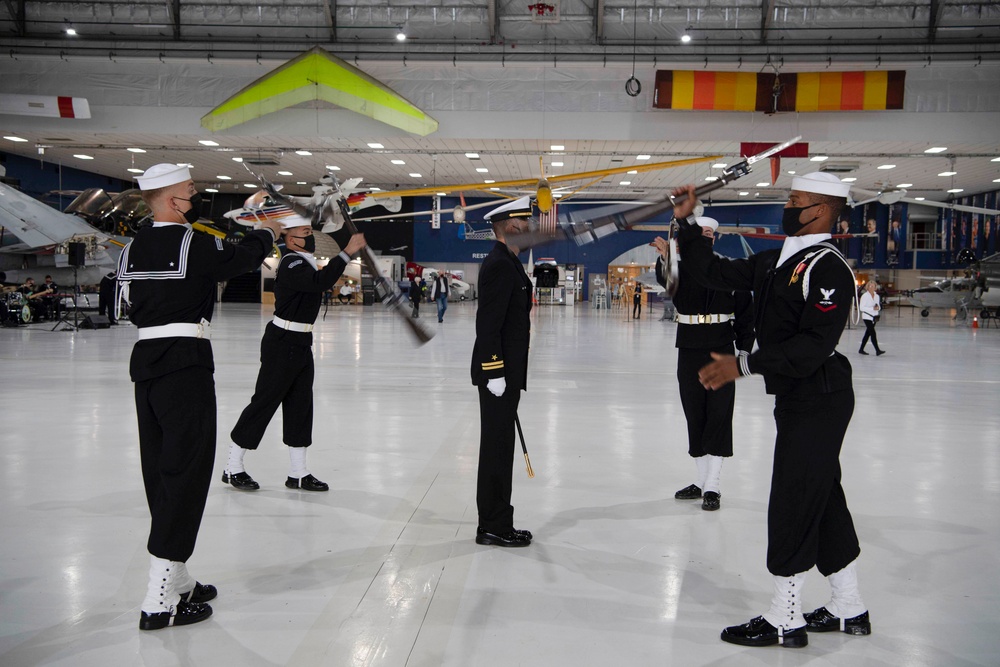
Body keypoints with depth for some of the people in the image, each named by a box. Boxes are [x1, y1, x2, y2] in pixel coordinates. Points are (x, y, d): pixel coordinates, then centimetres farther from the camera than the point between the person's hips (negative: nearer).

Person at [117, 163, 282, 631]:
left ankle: (174, 580, 24)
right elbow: (240, 260, 2)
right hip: (185, 364, -8)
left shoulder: (133, 248, 9)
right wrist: (266, 235, 21)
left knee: (161, 469, 13)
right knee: (187, 469, -5)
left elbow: (131, 304, 13)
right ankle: (160, 600, -6)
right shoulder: (195, 244, -12)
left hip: (145, 360, 8)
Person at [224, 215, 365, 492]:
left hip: (301, 344, 10)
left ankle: (298, 474, 17)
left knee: (300, 404, 10)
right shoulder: (291, 264, -18)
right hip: (282, 343, -10)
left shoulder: (302, 262, 15)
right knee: (264, 401, -3)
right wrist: (347, 252, -34)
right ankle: (233, 468, 9)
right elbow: (320, 282, -33)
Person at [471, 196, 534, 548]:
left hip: (506, 371, 10)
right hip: (499, 371, -10)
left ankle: (495, 523, 21)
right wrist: (494, 372, -23)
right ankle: (493, 527, 5)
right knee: (497, 448, -3)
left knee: (499, 447, 13)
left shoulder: (507, 263, 16)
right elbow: (488, 323, -22)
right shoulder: (499, 265, -16)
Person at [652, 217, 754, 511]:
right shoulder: (681, 268, 1)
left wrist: (744, 349, -1)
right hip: (689, 352, 2)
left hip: (721, 353, -2)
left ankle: (712, 487, 2)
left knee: (719, 415, -3)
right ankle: (701, 481, 22)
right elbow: (666, 278, -24)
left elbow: (745, 312, 4)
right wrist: (664, 257, -46)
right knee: (694, 416, 10)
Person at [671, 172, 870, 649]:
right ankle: (849, 609, 27)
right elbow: (717, 274, 14)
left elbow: (815, 343, -25)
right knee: (824, 500, 15)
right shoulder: (777, 261, 12)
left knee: (792, 502, -4)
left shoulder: (828, 267, -17)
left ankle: (785, 620, 7)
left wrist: (744, 365, -27)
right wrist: (686, 223, 8)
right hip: (797, 396, 9)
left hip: (818, 398, -9)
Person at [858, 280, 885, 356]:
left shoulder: (877, 296, 10)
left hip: (874, 317, 6)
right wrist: (872, 308, -22)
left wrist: (878, 308, -8)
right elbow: (861, 308, -14)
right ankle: (877, 351, -16)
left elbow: (879, 306, 18)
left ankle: (861, 350, 20)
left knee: (868, 334, 11)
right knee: (873, 333, -13)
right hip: (867, 317, -6)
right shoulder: (865, 296, -8)